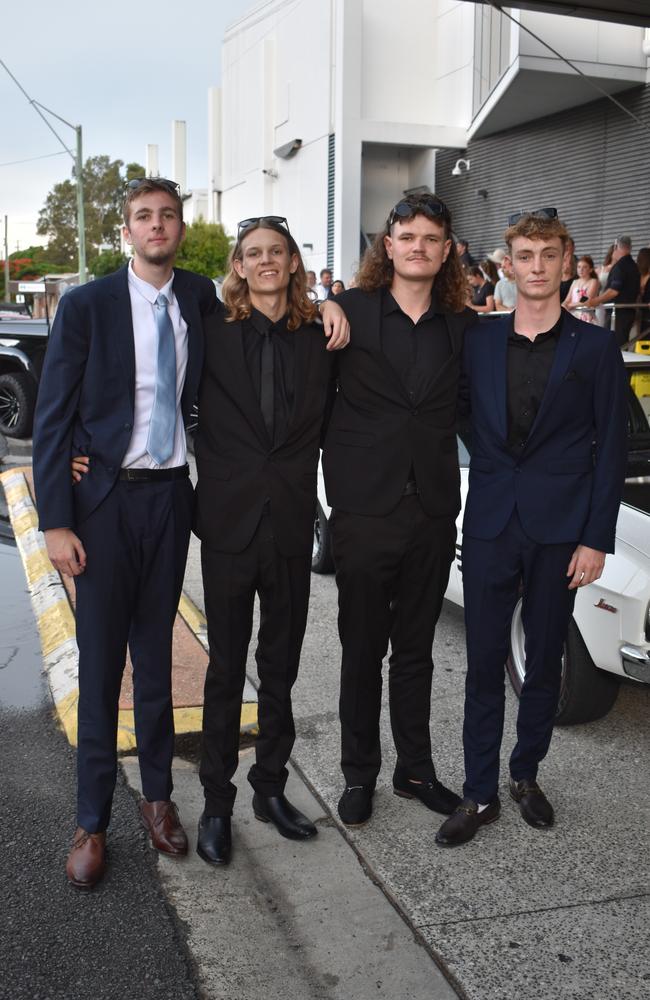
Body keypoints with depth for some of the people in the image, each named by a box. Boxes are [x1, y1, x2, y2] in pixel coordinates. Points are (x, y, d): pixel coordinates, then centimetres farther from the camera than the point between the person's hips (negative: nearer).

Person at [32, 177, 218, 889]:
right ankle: (92, 822, 17)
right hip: (106, 499, -3)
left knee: (157, 655, 14)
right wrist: (56, 521, -11)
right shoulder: (86, 306, -6)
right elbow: (53, 420, -6)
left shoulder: (201, 298, 5)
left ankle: (157, 795, 30)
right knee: (100, 663, 3)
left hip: (171, 494, 3)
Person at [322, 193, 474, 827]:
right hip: (364, 510, -3)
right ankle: (359, 774, 26)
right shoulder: (349, 312, -4)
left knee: (415, 650, 16)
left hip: (432, 513, 3)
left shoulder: (461, 327, 6)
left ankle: (415, 769, 31)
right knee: (362, 649, 10)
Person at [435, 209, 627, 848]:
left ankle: (526, 775, 29)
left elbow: (611, 448, -2)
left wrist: (596, 539, -6)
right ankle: (479, 794, 16)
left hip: (559, 530, -1)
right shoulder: (478, 342, 6)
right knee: (484, 663, 5)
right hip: (490, 525, 1)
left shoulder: (594, 347, 0)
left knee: (544, 663, 11)